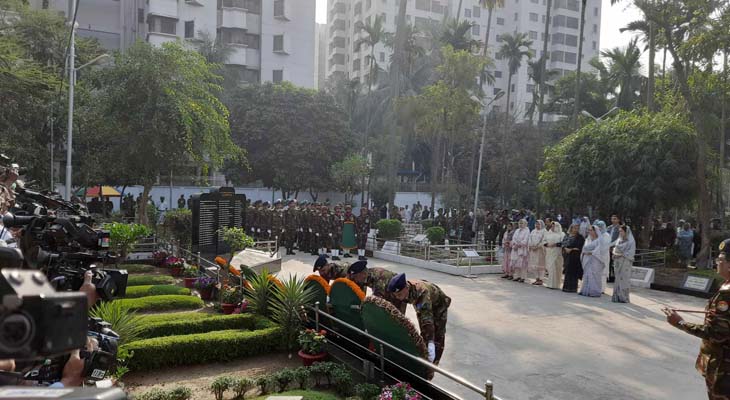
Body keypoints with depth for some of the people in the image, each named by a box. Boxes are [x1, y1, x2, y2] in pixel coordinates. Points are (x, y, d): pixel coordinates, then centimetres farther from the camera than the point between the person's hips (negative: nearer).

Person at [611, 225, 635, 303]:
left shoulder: (631, 241, -6)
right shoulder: (619, 240, 13)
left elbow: (631, 253, -12)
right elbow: (615, 249, 18)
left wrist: (621, 254, -15)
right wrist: (614, 252, -2)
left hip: (625, 263, -6)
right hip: (618, 262, 6)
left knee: (624, 279, -6)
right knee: (618, 279, 5)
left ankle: (624, 298, 0)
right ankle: (618, 297, 8)